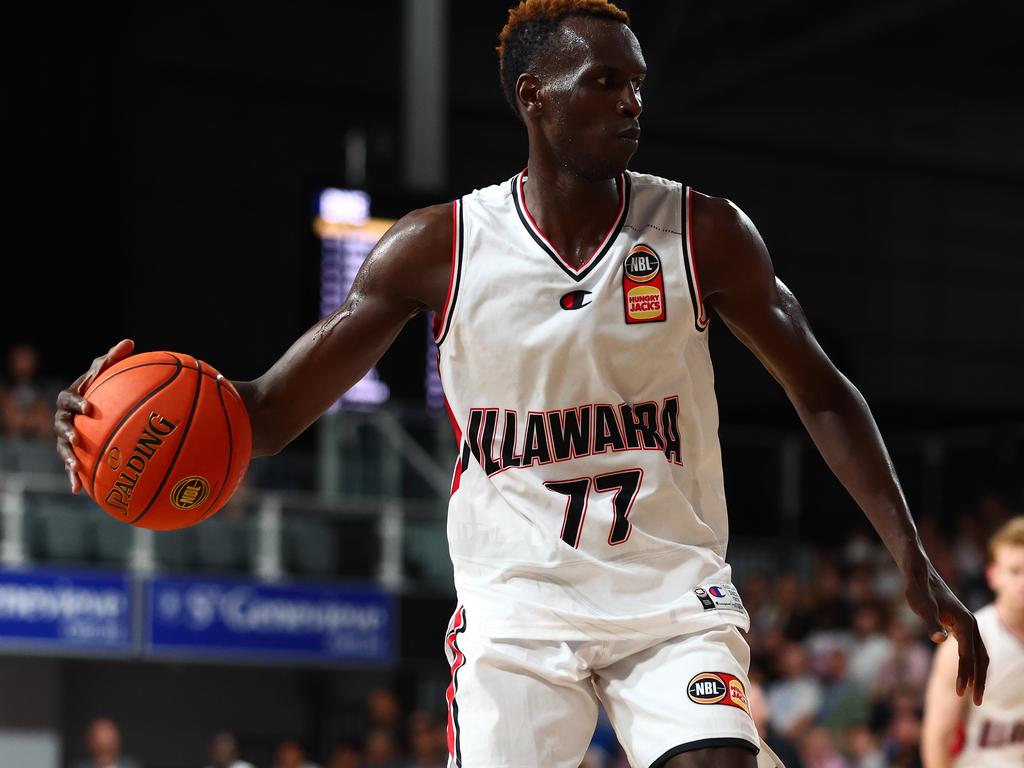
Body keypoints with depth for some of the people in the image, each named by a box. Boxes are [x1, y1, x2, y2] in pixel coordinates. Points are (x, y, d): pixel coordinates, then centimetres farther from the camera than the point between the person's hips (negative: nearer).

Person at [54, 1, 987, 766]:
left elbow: (820, 393, 5)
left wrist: (914, 563, -3)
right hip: (517, 606, 0)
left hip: (674, 601, 0)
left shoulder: (702, 233, -4)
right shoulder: (439, 248, -5)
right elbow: (275, 409, -4)